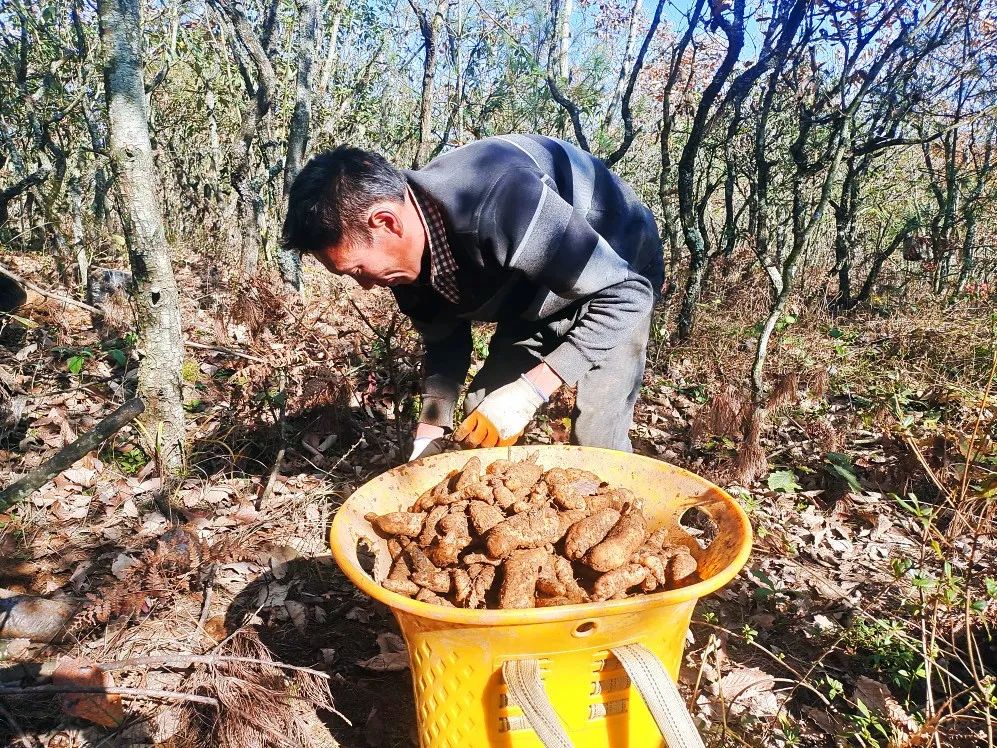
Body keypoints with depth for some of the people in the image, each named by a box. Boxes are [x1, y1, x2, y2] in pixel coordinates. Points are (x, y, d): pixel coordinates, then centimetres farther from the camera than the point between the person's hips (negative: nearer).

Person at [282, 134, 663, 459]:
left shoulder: (497, 204, -41)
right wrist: (429, 437, -10)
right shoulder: (407, 256, -15)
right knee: (481, 424, 2)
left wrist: (528, 392, -37)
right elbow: (445, 345, 1)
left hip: (618, 280, -6)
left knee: (596, 442, -16)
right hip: (535, 298, 7)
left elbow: (626, 294, -35)